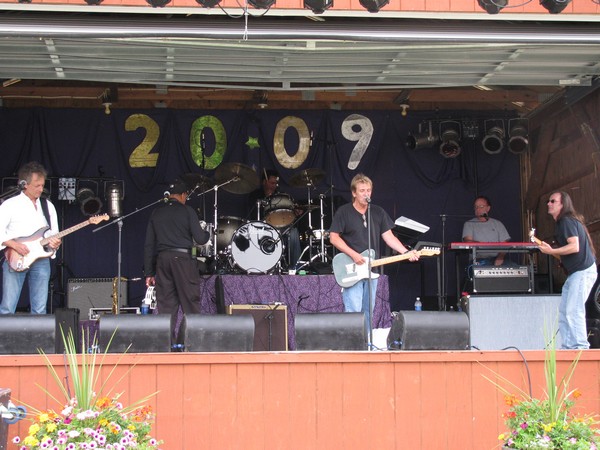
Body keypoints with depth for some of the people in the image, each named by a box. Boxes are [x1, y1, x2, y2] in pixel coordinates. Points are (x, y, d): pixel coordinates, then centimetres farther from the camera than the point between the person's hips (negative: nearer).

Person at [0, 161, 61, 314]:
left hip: (41, 260, 4)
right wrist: (14, 245, -16)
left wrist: (54, 242, -5)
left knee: (40, 310, 1)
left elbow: (54, 233, 17)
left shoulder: (48, 206, 14)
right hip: (15, 260, -4)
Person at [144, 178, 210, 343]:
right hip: (183, 258, -4)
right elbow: (199, 239, -5)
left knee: (166, 305, 4)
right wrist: (207, 234, 19)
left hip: (162, 260, 4)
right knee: (190, 304, 0)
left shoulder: (156, 213, 12)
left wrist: (149, 272, 15)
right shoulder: (186, 211, 0)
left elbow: (148, 245, 12)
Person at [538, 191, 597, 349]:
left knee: (573, 311, -14)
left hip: (583, 271, -11)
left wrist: (551, 251, -19)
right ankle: (568, 347, 10)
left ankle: (580, 347, -12)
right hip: (575, 272, 11)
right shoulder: (561, 223, 17)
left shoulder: (567, 221, -13)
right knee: (564, 312, 8)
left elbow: (574, 246, -22)